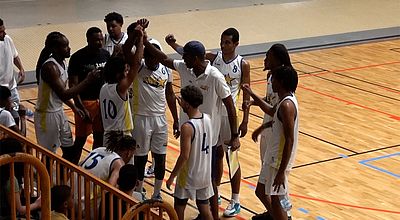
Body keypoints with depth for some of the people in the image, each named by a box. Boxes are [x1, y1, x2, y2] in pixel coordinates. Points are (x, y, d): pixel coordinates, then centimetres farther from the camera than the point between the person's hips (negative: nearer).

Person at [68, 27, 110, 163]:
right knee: (81, 139, 1)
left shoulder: (105, 54, 2)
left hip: (103, 101, 5)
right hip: (85, 102, -5)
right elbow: (73, 85, -15)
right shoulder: (78, 57, -15)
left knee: (100, 137, 13)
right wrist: (82, 108, -20)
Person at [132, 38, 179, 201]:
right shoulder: (138, 68, -10)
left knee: (160, 158, 9)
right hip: (142, 118, -4)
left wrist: (176, 120, 13)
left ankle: (157, 194, 24)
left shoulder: (166, 70, 1)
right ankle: (138, 194, 20)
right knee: (140, 158, 6)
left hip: (160, 118, 4)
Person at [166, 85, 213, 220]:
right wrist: (185, 108, 15)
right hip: (204, 174, 7)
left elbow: (184, 156, -23)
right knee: (204, 206, 16)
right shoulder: (207, 118, -4)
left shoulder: (187, 127, -25)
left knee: (179, 207, 11)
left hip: (189, 175, -6)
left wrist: (172, 176, -13)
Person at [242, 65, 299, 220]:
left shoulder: (287, 105, -25)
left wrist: (281, 172, -25)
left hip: (280, 159, -10)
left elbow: (289, 141, -26)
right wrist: (252, 95, 27)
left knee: (275, 200, -2)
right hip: (273, 155, 10)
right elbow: (272, 112, 29)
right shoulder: (285, 99, 5)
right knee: (261, 190, 23)